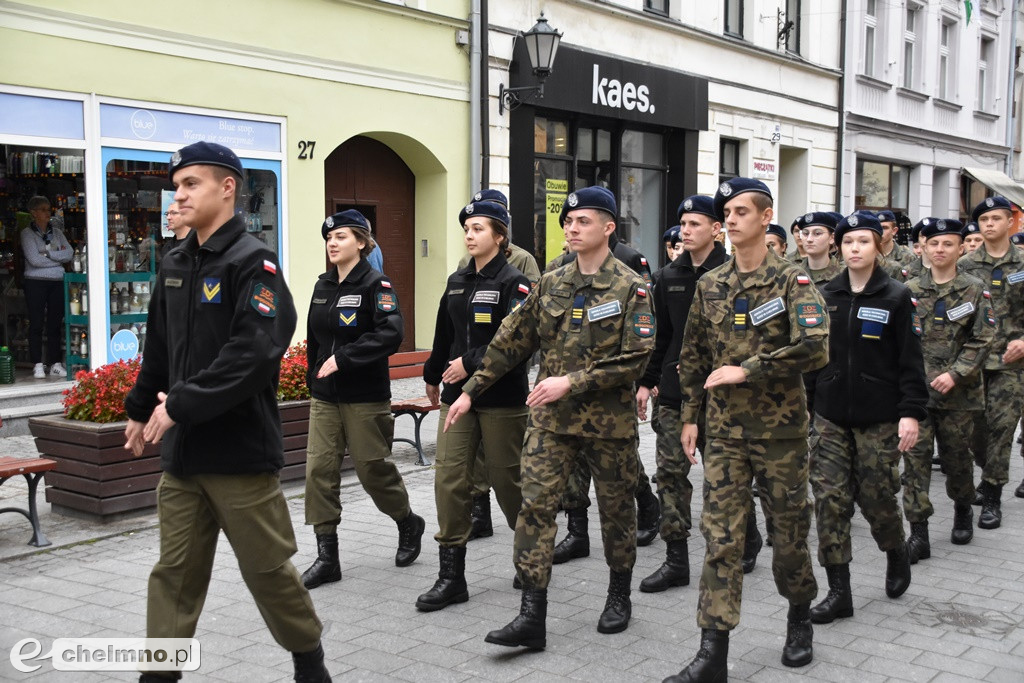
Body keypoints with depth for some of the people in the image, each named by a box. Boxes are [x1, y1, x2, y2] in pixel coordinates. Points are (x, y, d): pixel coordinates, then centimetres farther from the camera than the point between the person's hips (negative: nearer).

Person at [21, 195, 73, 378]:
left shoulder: (56, 232, 14)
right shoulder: (27, 233, 1)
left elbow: (70, 253, 1)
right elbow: (34, 259, -11)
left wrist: (48, 254, -9)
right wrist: (58, 257, -4)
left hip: (57, 282, 4)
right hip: (36, 282, -4)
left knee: (55, 323, 5)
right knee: (36, 324, -2)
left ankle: (55, 364, 9)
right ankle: (37, 365, 2)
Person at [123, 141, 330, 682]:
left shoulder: (253, 263, -11)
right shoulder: (175, 267, 12)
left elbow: (255, 353, -23)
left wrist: (182, 404, -21)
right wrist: (140, 409, 25)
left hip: (240, 450, -6)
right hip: (181, 452, 6)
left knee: (266, 567, 6)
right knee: (175, 571, 9)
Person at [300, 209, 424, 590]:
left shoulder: (376, 284, -10)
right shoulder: (322, 286, 10)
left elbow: (391, 334, -23)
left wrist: (343, 357, -24)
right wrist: (314, 378, 15)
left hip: (365, 397, -6)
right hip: (324, 397, 6)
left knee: (373, 469, 4)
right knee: (319, 470, -1)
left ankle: (409, 524, 32)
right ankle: (327, 557, 6)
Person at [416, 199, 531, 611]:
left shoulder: (514, 283, -9)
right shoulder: (456, 282, 11)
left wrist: (471, 363, -19)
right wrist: (433, 376, 28)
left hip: (502, 399, -6)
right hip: (457, 394, 6)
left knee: (506, 480, 6)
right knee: (449, 480, -1)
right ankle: (451, 576, 6)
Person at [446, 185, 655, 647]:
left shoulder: (630, 288, -6)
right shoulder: (550, 285, 7)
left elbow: (635, 359, -14)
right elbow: (511, 342, 11)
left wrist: (572, 382, -20)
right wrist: (471, 390, 10)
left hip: (609, 420, -3)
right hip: (551, 418, 3)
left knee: (616, 509, 11)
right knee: (535, 505, -6)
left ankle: (619, 596, 33)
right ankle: (532, 616, -3)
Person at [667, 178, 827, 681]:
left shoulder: (792, 281, -7)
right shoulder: (710, 285, 8)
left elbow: (814, 349, -21)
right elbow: (692, 356, 15)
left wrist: (745, 371, -19)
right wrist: (690, 416, 11)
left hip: (781, 428, -3)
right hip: (725, 431, 3)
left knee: (789, 531, 10)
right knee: (720, 537, -1)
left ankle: (799, 618, 36)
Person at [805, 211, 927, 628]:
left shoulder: (896, 297, -3)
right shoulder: (826, 297, 7)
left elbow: (911, 360, -5)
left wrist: (912, 412, -13)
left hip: (879, 418, -3)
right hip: (831, 417, 3)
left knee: (876, 497, 4)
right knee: (829, 499, -3)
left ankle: (897, 555, 36)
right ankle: (839, 591, 5)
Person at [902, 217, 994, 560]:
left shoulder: (975, 290, 0)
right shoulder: (909, 290, 5)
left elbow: (982, 339, -4)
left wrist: (955, 374, -14)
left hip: (957, 391, -1)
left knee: (956, 457, 11)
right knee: (915, 458, -4)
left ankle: (963, 509, 39)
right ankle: (918, 534, 0)